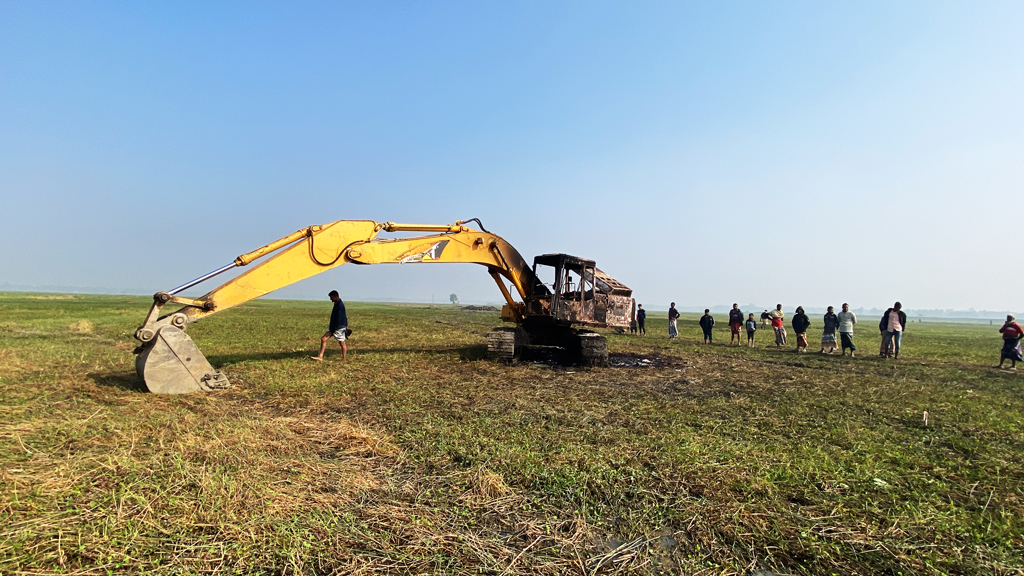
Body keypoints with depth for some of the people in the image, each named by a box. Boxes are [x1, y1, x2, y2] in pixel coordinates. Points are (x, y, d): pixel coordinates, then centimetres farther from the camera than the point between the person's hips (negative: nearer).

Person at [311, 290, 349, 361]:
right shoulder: (337, 304, 13)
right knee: (323, 339, 5)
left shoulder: (340, 305, -19)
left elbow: (339, 319, -23)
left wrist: (333, 328, -21)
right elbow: (344, 316, 20)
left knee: (342, 343, 2)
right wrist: (346, 325, 25)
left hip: (339, 328, -10)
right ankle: (320, 357, 5)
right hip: (333, 327, 10)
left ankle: (343, 359, 12)